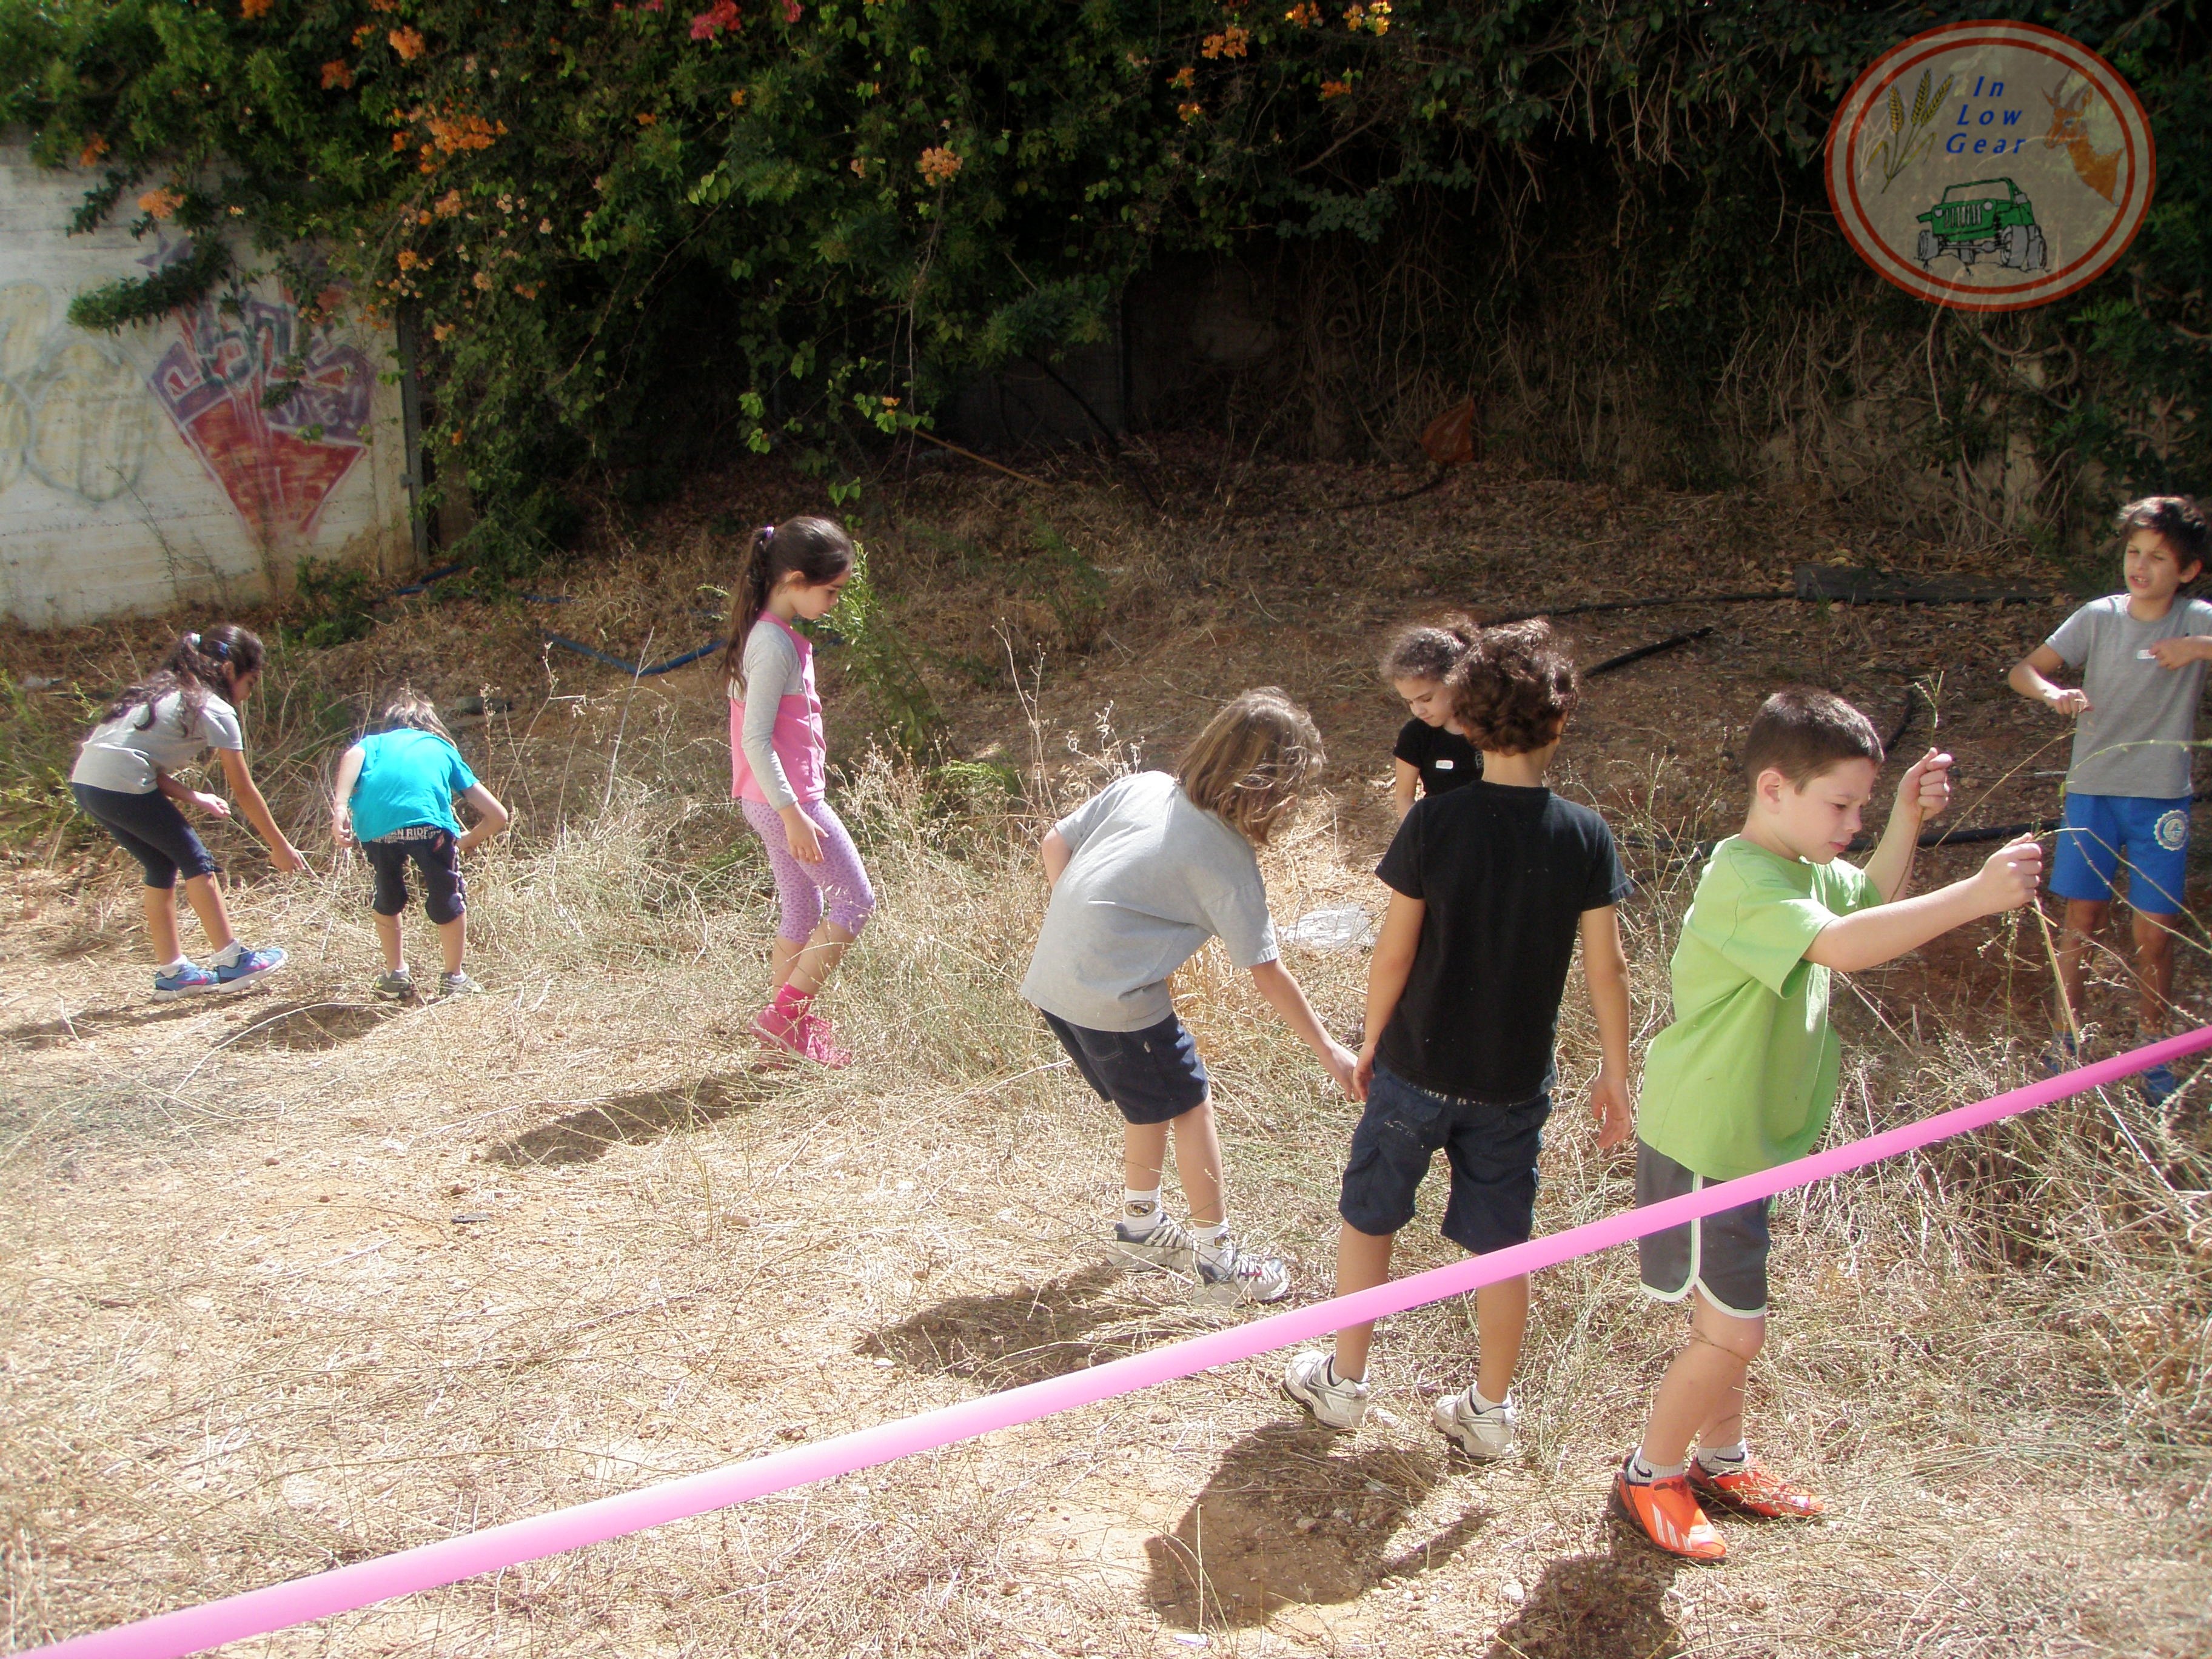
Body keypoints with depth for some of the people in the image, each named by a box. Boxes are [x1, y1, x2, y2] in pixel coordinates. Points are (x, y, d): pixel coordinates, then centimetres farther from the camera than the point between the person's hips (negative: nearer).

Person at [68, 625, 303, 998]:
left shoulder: (166, 691, 23)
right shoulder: (216, 711, -1)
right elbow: (244, 792, 0)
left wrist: (194, 798, 13)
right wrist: (280, 846, 7)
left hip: (85, 782, 8)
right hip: (123, 786, -8)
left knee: (162, 866, 17)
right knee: (195, 862, 4)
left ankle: (170, 971, 21)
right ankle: (230, 963, 8)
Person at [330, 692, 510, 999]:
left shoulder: (375, 742, 35)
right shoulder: (443, 749, 34)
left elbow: (352, 757, 6)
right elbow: (498, 815, 29)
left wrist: (340, 808, -5)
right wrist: (466, 844, 44)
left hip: (374, 821, 2)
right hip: (427, 820, -2)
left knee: (386, 900, 28)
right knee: (448, 898, 21)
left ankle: (396, 974, 35)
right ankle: (454, 978, 28)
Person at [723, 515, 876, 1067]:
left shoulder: (775, 635, 11)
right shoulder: (775, 645, -18)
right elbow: (755, 740, -23)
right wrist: (793, 813, -24)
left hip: (777, 799, 10)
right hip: (785, 798, -10)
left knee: (803, 911, 15)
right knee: (856, 899, -3)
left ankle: (789, 1027, 21)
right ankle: (786, 1012, -2)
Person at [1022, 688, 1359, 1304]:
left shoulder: (1142, 785, 6)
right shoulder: (1228, 859, -10)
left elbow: (1055, 843, 12)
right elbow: (1267, 974, -7)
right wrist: (1330, 1052, 2)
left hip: (1052, 977, 7)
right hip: (1116, 998, -7)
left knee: (1151, 1101, 25)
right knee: (1190, 1106, 11)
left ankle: (1139, 1224, 41)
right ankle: (1216, 1258, 21)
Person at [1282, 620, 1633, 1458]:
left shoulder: (1434, 822, -17)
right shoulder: (1585, 836, -12)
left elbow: (1394, 954, -12)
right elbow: (1606, 966, -6)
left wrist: (1372, 1042, 4)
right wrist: (1615, 1074, 7)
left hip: (1417, 1067, -1)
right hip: (1516, 1080, 2)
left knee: (1367, 1220, 18)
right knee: (1500, 1247, 16)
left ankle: (1343, 1382, 31)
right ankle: (1489, 1411, 29)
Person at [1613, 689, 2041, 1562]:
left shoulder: (1803, 867, 4)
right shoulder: (1742, 881, -27)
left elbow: (1870, 900, 23)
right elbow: (1842, 945, -43)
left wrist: (1907, 819, 5)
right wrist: (1974, 895, -44)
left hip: (1748, 1139, 10)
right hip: (1701, 1145, -10)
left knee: (1729, 1316, 22)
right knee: (1732, 1331, -2)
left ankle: (1721, 1461, 40)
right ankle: (1649, 1477, 17)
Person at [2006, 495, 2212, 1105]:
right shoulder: (2098, 617, 0)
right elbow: (2022, 670, -1)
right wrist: (2054, 693, -21)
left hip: (2162, 799, -1)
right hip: (2093, 790, 1)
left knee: (2156, 933, 3)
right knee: (2080, 922, 6)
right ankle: (2067, 1045, 19)